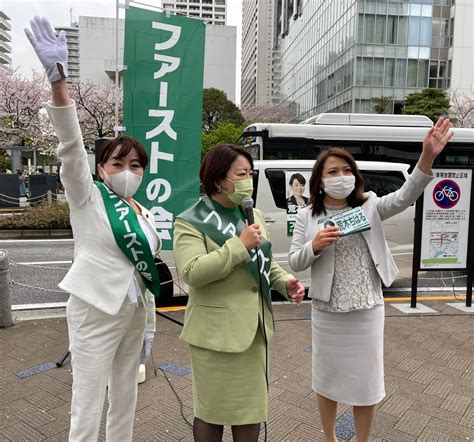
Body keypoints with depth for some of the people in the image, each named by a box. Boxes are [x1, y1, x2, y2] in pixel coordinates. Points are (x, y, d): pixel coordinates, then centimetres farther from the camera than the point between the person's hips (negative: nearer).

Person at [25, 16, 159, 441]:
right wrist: (59, 79, -34)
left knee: (125, 400, 17)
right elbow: (72, 146, -21)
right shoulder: (87, 197, -5)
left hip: (133, 313, 6)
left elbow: (145, 271, 13)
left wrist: (149, 325, 13)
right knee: (88, 407, 2)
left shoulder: (144, 214, 9)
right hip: (96, 310, -6)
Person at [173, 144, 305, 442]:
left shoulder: (254, 214, 9)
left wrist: (285, 282, -2)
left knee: (252, 405, 19)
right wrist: (240, 245, -25)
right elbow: (192, 272, -24)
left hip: (254, 327, 6)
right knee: (212, 409, 11)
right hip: (216, 331, -6)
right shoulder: (191, 222, -11)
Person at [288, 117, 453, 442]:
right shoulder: (308, 216, -3)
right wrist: (314, 246, -23)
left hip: (367, 312, 0)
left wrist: (427, 157, -34)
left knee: (367, 380, 14)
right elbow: (294, 262, -2)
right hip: (327, 314, 0)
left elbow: (405, 197, -19)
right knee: (327, 377, 16)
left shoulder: (370, 207, -2)